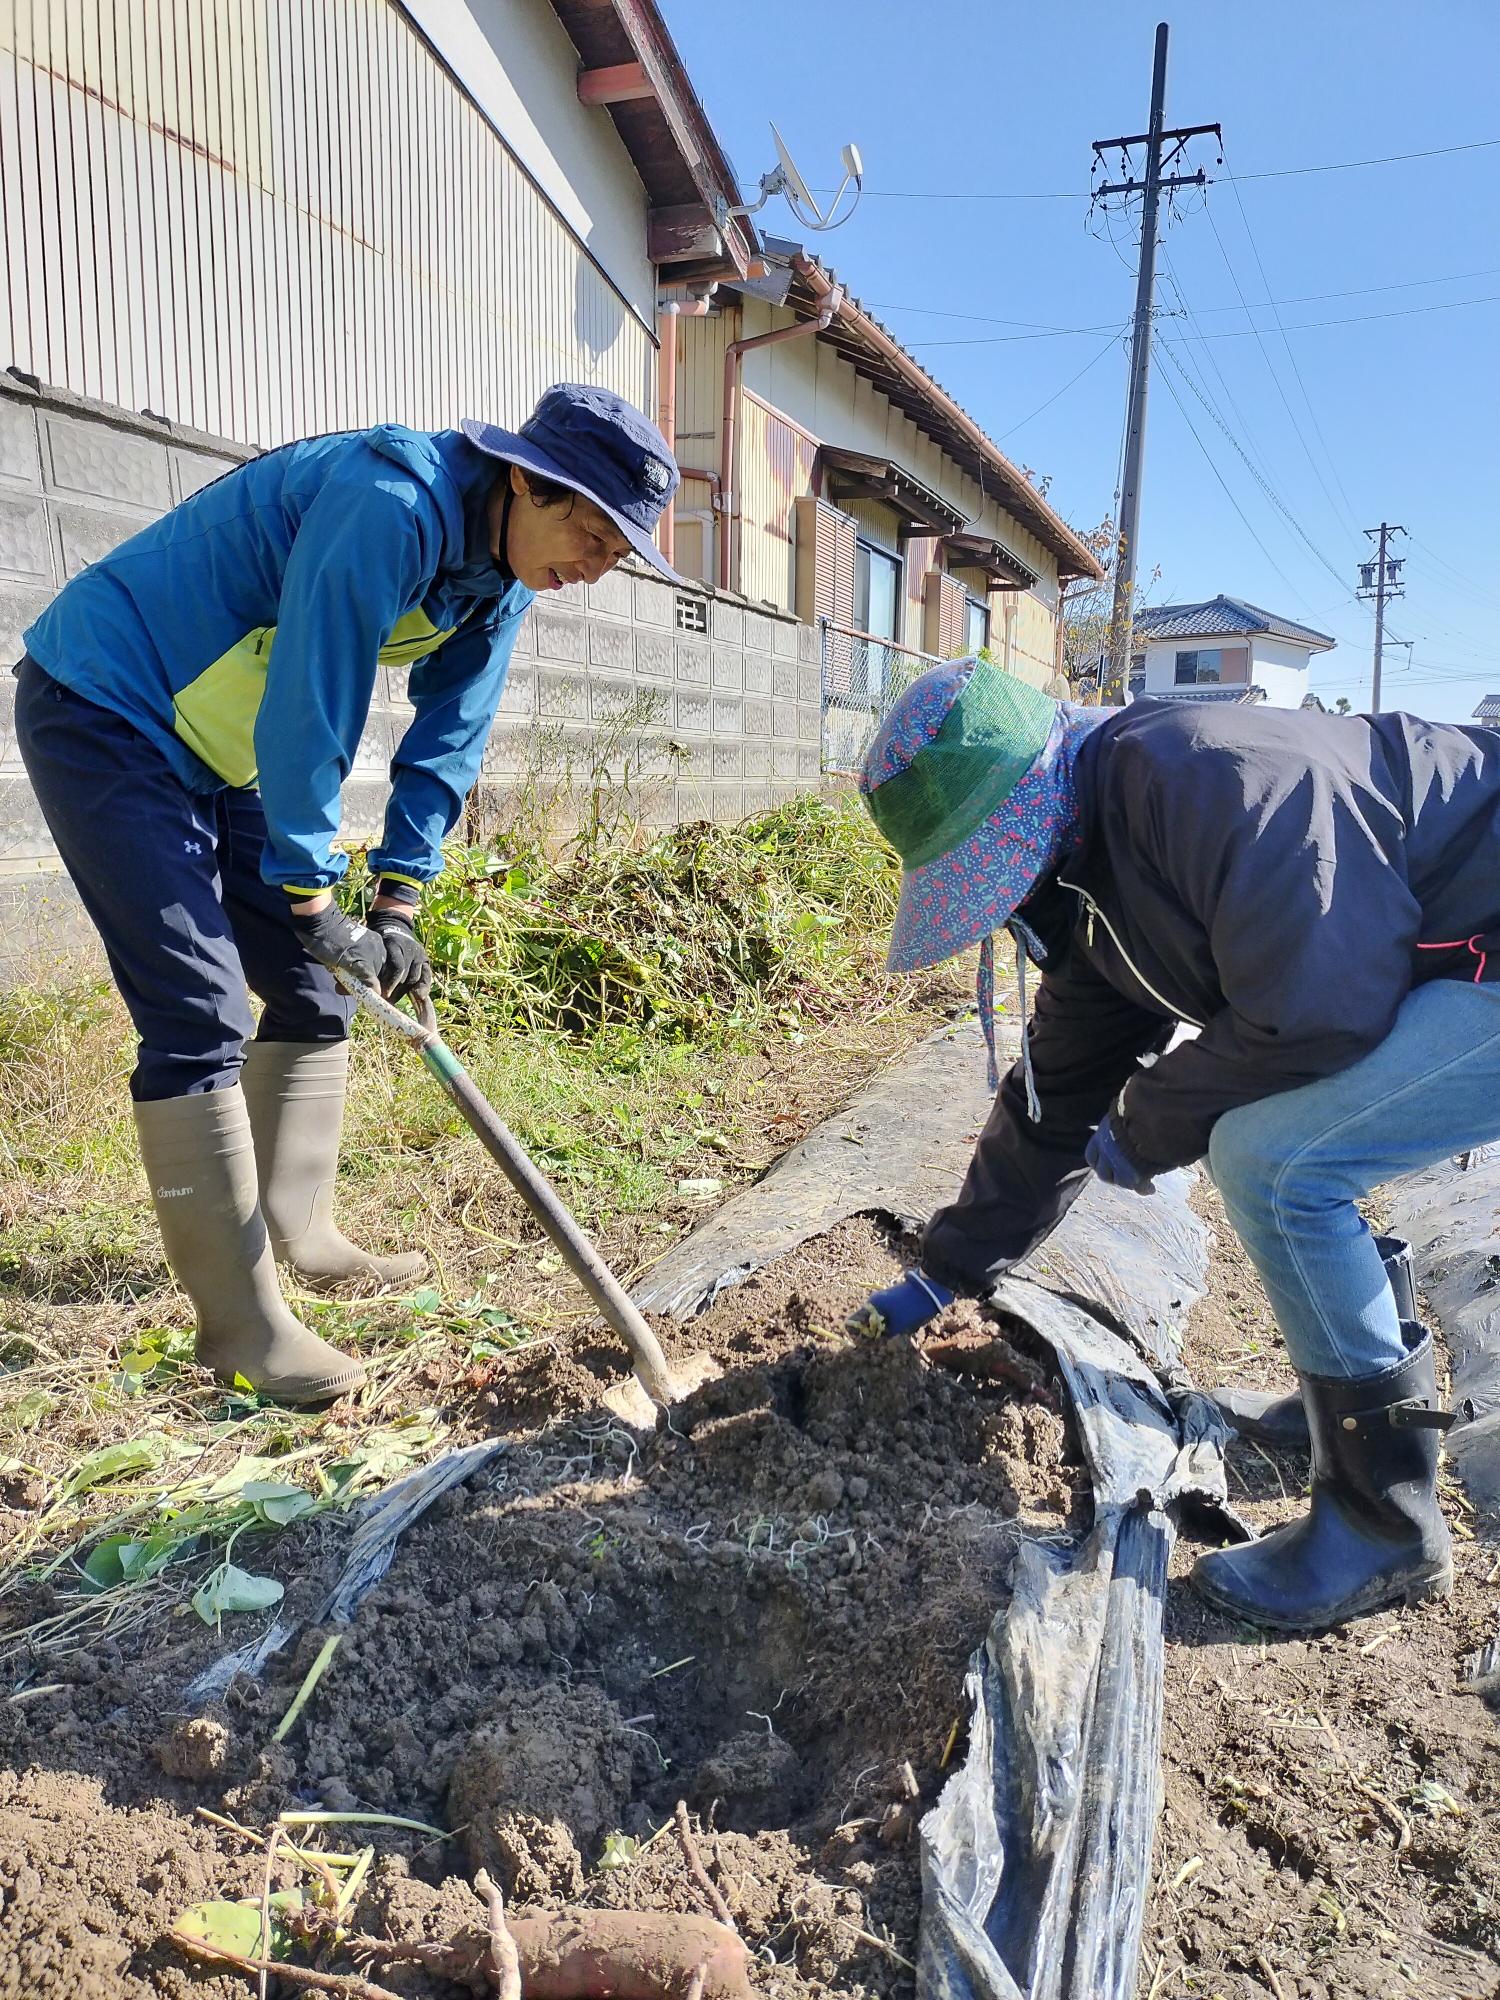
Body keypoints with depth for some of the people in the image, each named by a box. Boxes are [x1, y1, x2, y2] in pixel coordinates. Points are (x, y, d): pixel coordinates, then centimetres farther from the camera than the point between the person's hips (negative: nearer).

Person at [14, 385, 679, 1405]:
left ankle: (296, 1233, 24)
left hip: (216, 743, 9)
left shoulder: (502, 572, 0)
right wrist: (315, 903, -18)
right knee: (203, 1016, -14)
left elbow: (449, 741, 4)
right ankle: (239, 1323, -5)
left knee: (317, 989, 9)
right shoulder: (392, 505, -29)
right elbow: (309, 711, -27)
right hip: (104, 709, -9)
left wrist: (397, 907, -1)